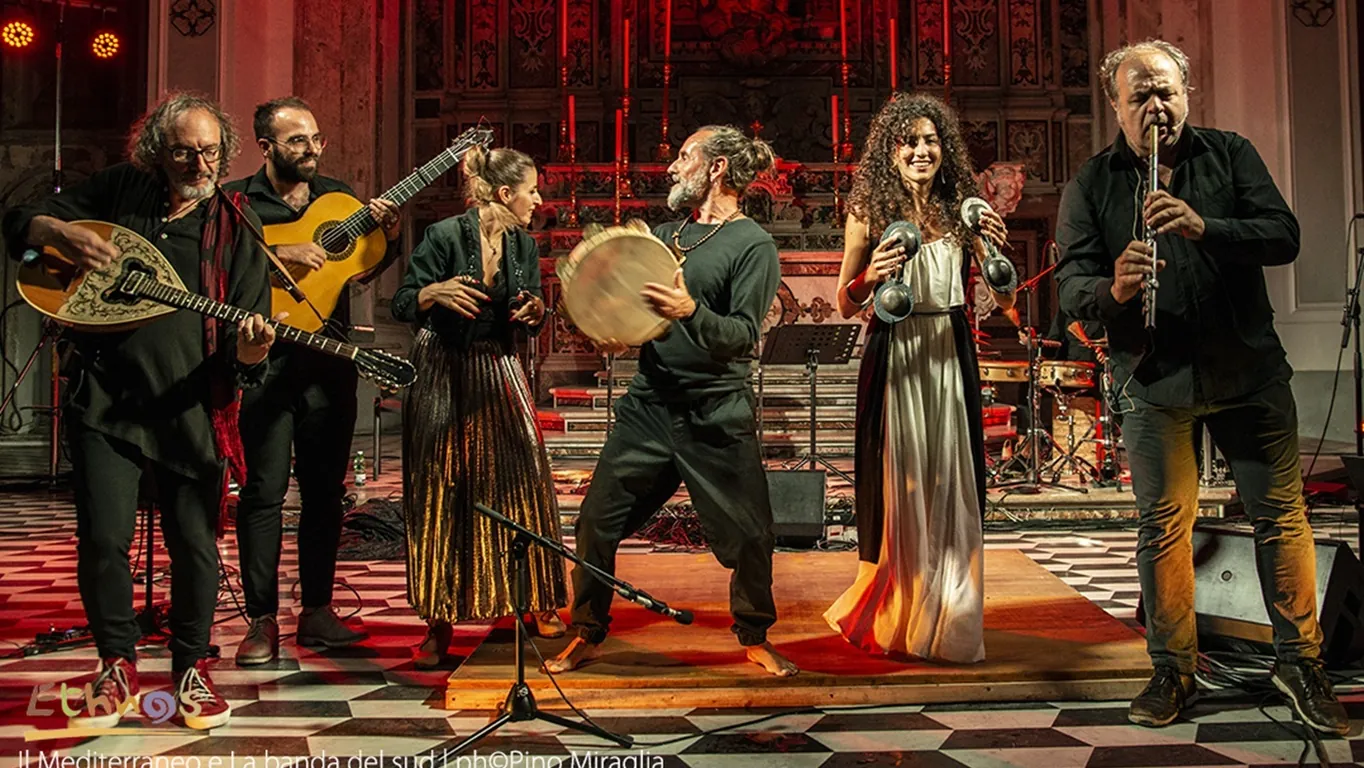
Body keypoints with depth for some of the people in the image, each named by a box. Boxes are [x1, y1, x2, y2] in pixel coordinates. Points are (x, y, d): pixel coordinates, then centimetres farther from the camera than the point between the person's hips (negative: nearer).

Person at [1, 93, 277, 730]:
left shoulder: (234, 229, 2)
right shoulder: (117, 192, 7)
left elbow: (248, 340, -3)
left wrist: (250, 351, -28)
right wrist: (63, 234, -9)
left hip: (189, 408, -1)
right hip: (105, 398, 1)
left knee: (195, 545, 2)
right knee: (103, 538, -2)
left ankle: (191, 668, 23)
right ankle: (117, 666, 20)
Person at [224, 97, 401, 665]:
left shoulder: (338, 197, 14)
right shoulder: (236, 201, 1)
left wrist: (386, 235, -2)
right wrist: (279, 255, -20)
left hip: (330, 358, 4)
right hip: (265, 358, -4)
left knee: (325, 487, 9)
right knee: (265, 490, -4)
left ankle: (317, 610, 19)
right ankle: (262, 620, 5)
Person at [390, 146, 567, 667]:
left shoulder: (523, 245, 4)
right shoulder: (445, 236, -11)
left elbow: (530, 321, 10)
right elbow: (401, 306, -11)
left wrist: (535, 312, -12)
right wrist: (436, 292, -30)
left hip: (498, 375, 4)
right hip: (442, 376, -4)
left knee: (520, 485, 2)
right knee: (441, 497, 1)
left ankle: (540, 604, 18)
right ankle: (439, 624, 11)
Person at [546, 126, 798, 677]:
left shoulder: (753, 246, -4)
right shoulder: (663, 236, 15)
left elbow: (743, 336, -13)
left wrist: (691, 312, -29)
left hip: (717, 416, -5)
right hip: (649, 404, 5)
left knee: (749, 536, 1)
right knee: (597, 521, 2)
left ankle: (754, 638, 25)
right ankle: (587, 635, 19)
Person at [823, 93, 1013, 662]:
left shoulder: (962, 210, 7)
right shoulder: (869, 212, 1)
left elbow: (1004, 301, 5)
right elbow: (845, 305, 5)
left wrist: (997, 250, -12)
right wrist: (870, 277, -15)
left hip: (950, 359, 2)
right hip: (893, 359, -2)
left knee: (952, 488, 6)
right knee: (897, 488, 4)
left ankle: (946, 626, 22)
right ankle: (891, 623, 21)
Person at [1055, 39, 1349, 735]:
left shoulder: (1230, 154, 5)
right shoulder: (1092, 184, 2)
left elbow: (1284, 235, -7)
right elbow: (1070, 287, -6)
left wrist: (1204, 226, -24)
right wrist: (1112, 290, -28)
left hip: (1249, 370, 1)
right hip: (1154, 380, -1)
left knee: (1281, 515, 5)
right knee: (1163, 526, 4)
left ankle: (1299, 661, 21)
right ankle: (1172, 670, 18)